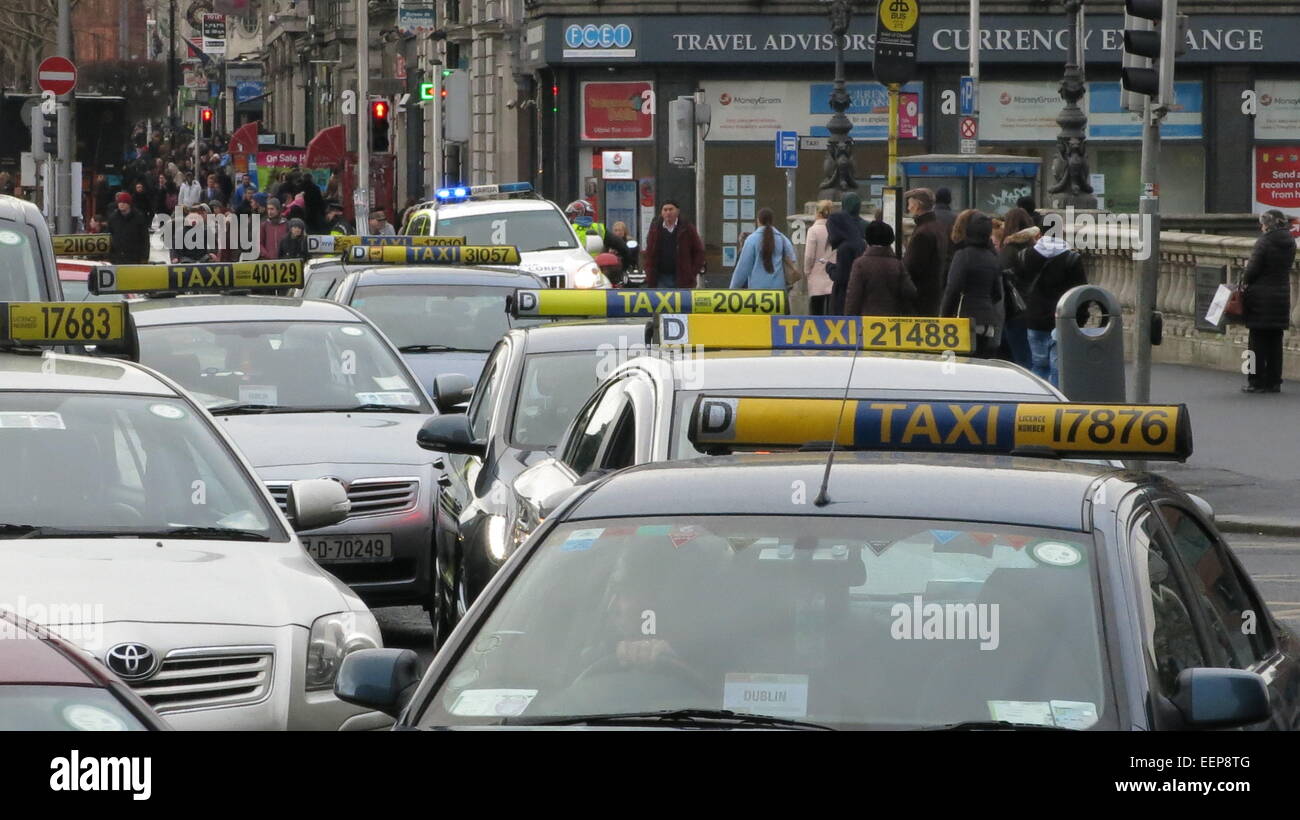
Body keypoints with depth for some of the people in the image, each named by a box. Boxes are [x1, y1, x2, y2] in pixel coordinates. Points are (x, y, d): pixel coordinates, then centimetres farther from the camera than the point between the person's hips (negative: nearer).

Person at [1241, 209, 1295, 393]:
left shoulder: (1264, 242, -14)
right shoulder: (1289, 243, 6)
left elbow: (1253, 270, -14)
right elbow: (1286, 267, 11)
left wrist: (1245, 278, 7)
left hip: (1261, 298, -6)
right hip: (1282, 297, 6)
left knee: (1258, 342, 1)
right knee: (1275, 342, 11)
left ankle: (1257, 382, 2)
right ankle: (1274, 381, 12)